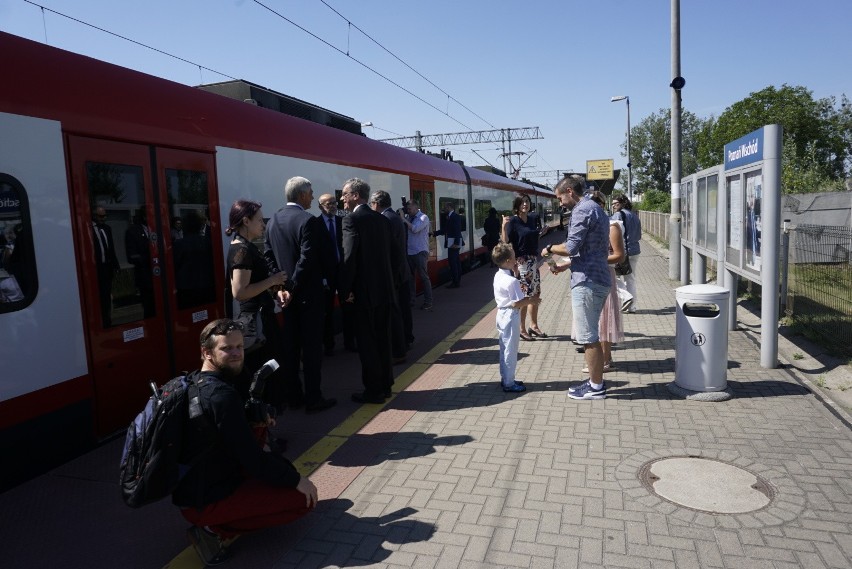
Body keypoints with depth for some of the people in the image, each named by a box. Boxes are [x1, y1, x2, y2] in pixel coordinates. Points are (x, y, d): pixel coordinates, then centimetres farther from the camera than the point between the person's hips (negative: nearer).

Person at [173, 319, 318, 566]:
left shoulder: (196, 383, 5)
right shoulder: (221, 395, -26)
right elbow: (253, 459, -23)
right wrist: (295, 480, -12)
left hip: (191, 489, 9)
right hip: (205, 501, -9)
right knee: (303, 497, -8)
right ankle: (215, 529, -5)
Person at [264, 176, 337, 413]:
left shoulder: (273, 220, 7)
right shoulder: (308, 221, -15)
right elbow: (308, 260, -20)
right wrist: (293, 286, -11)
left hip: (287, 293, 7)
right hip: (309, 293, -7)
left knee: (290, 346, 12)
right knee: (311, 346, 1)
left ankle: (292, 396, 21)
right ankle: (313, 398, 8)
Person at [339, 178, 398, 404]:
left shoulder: (351, 220, -13)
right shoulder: (382, 219, 9)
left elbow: (348, 258, -19)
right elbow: (391, 255, 11)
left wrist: (345, 290, -11)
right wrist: (387, 277, 17)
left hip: (364, 291, -7)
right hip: (385, 289, 7)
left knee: (367, 342, 2)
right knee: (382, 339, 16)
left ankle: (373, 391, 10)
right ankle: (385, 385, 26)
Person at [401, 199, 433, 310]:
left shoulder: (423, 217, -6)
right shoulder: (410, 218, 13)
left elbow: (415, 229, -20)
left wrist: (404, 220, -14)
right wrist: (403, 219, -5)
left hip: (420, 252, -6)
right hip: (410, 251, 7)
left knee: (424, 276, -3)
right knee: (410, 276, 11)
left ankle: (428, 302, 2)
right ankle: (410, 300, 19)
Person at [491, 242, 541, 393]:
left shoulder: (497, 276, 5)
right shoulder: (512, 281, -23)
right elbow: (516, 303, -23)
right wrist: (531, 301, -10)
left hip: (501, 314, 9)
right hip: (510, 316, -9)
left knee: (504, 349, 18)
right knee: (511, 351, 2)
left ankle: (505, 378, 29)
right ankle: (509, 384, 11)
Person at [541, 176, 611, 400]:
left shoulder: (582, 210, -12)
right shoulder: (597, 209, 20)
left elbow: (571, 247, -20)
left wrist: (549, 249, -3)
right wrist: (565, 266, 19)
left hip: (587, 282, -10)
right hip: (599, 279, 10)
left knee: (588, 337, -2)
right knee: (592, 335, 17)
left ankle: (596, 387, 7)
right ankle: (595, 380, 25)